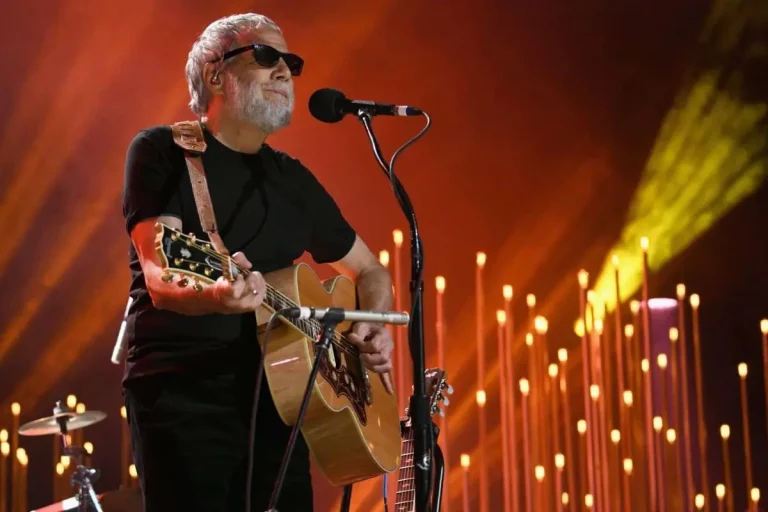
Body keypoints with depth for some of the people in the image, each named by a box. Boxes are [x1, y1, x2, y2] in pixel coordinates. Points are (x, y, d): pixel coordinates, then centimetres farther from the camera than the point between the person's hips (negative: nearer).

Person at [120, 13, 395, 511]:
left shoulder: (294, 179, 16)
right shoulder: (163, 152, -1)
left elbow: (370, 270, 26)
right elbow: (160, 278, -16)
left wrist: (376, 327, 4)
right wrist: (214, 297, -39)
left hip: (274, 397, 5)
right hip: (181, 395, -5)